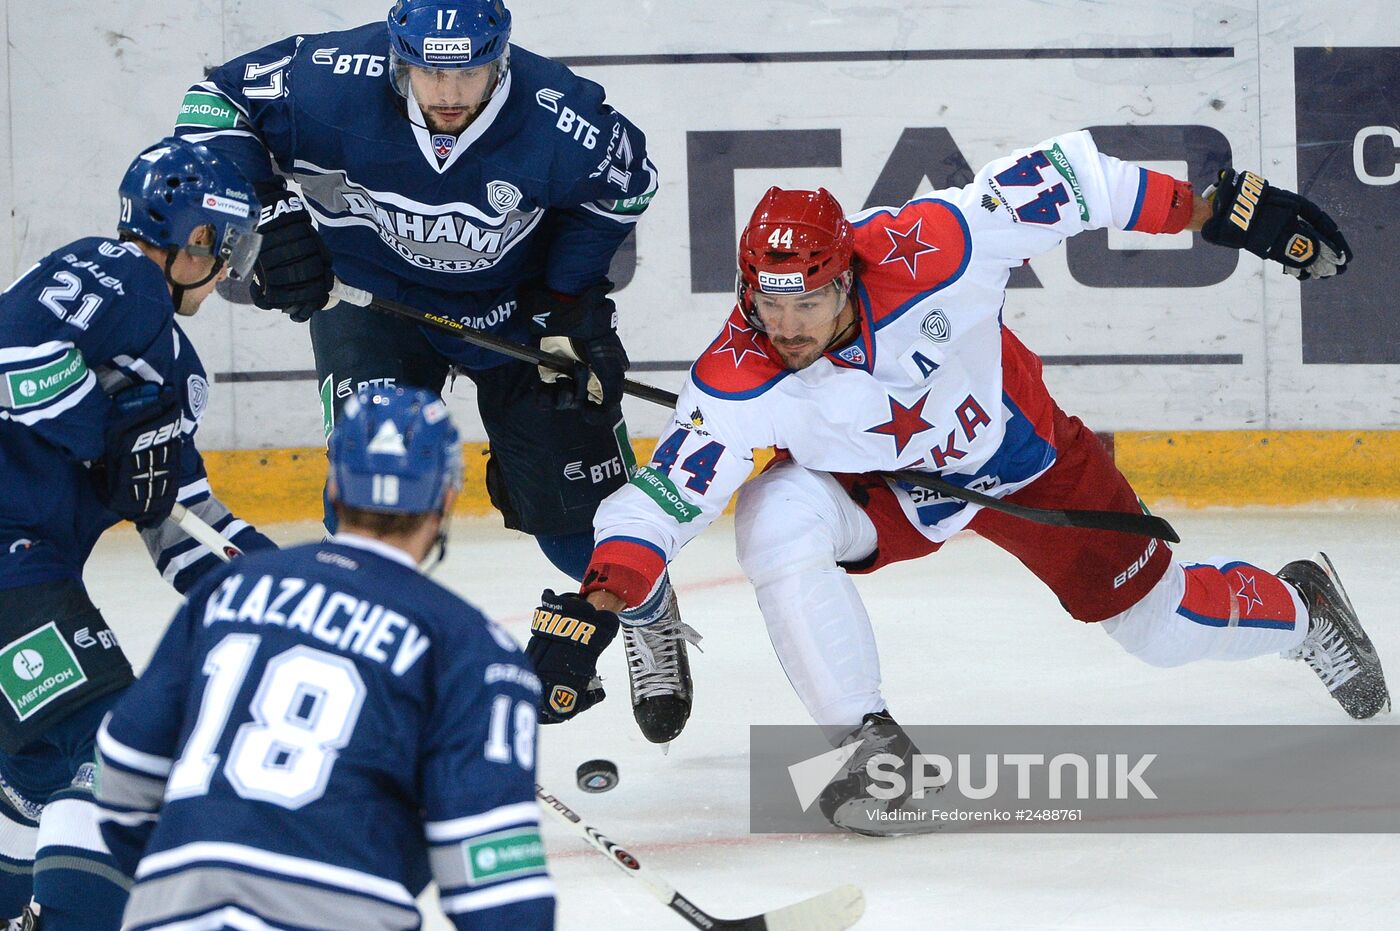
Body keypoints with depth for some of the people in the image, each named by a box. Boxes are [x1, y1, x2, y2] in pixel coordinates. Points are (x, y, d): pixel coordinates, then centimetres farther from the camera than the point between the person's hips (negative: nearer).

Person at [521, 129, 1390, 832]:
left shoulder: (926, 252, -37)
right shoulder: (741, 380, -32)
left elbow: (1053, 178, -28)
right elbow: (667, 492, -33)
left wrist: (1217, 208, -28)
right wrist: (591, 606, -48)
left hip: (1019, 449, -1)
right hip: (879, 489, 1)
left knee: (1163, 624, 6)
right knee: (777, 516, -31)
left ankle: (1301, 604, 42)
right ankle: (874, 744, -17)